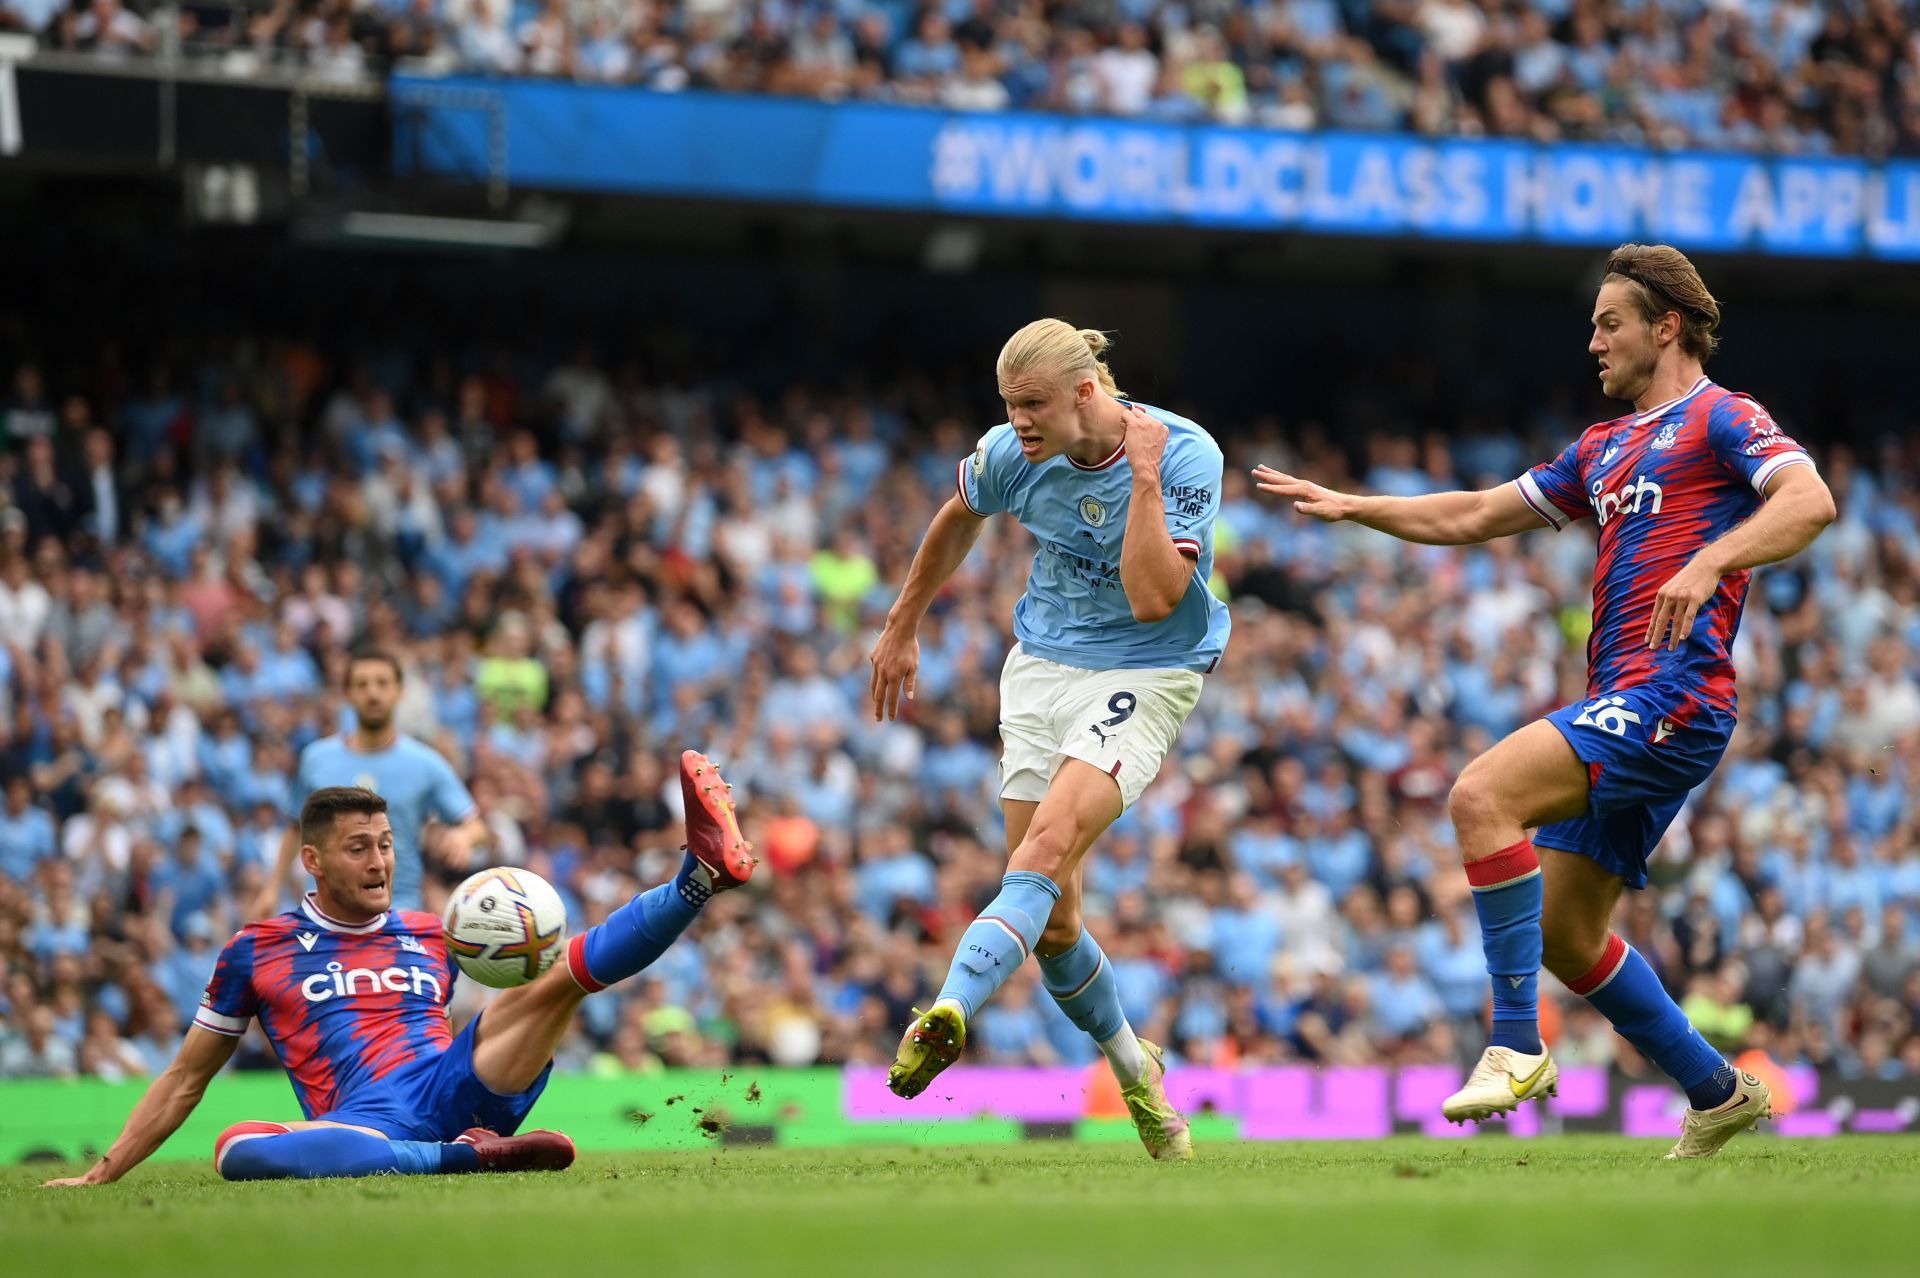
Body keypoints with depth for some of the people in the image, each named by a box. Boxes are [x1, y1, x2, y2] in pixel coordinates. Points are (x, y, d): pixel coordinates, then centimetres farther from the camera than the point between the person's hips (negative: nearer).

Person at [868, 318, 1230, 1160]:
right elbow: (958, 520, 17)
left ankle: (949, 1014, -46)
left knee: (1044, 853, -28)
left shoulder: (1185, 456, -18)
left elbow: (1153, 599, -27)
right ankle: (1132, 1069, 22)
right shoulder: (1013, 454, -6)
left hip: (1145, 676, -5)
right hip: (1043, 669, 5)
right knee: (1050, 918, 0)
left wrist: (1144, 476, -29)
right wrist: (902, 630, 23)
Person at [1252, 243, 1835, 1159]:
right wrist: (1350, 507, 23)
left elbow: (1812, 501, -18)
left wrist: (1711, 560, -31)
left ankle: (1516, 1043, -24)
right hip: (1623, 705, 10)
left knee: (1482, 796, -26)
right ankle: (1718, 1095, 21)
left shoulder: (1719, 418, -1)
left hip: (1672, 696, -10)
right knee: (1564, 935, 10)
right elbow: (1475, 516, 30)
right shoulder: (1606, 449, 25)